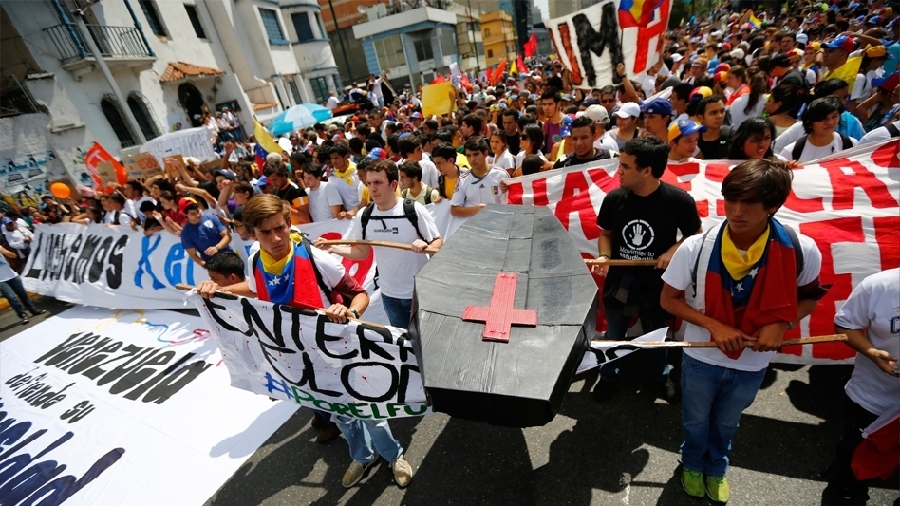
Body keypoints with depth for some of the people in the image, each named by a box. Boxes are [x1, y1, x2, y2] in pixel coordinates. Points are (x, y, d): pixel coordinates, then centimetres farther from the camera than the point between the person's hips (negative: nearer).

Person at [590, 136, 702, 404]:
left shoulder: (679, 200, -18)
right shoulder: (614, 198, -12)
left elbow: (696, 235, -2)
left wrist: (673, 250, -20)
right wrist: (604, 256, -17)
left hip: (656, 282, -1)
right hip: (619, 280, 2)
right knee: (614, 335, 19)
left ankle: (661, 377, 51)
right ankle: (608, 377, 43)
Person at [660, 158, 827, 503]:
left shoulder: (801, 251, -20)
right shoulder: (696, 247, -25)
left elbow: (810, 296, 0)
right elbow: (669, 300, -13)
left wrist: (781, 323, -19)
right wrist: (715, 325, -25)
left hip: (753, 363, 2)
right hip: (701, 358, -1)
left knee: (726, 424, 28)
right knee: (695, 421, 24)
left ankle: (717, 467, 59)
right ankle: (693, 464, 56)